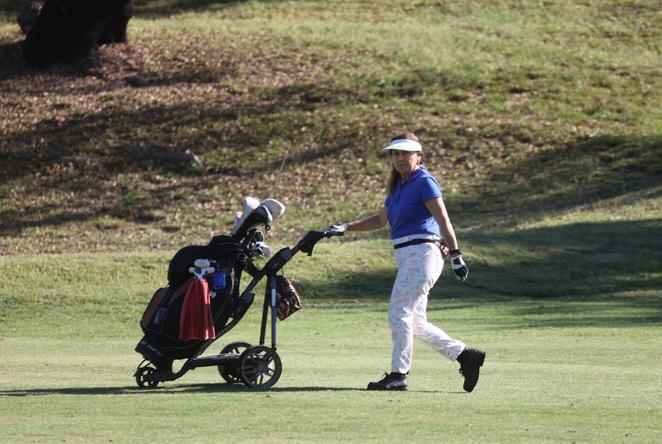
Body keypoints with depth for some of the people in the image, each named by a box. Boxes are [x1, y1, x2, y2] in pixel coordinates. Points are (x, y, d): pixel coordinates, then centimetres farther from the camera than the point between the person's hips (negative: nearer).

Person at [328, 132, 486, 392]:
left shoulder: (423, 181, -8)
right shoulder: (398, 186, 18)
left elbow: (443, 220, -16)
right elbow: (380, 219, 28)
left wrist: (455, 256, -24)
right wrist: (346, 228, 19)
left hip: (421, 253, -9)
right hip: (406, 258, 9)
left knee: (399, 312, -11)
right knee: (415, 323, 9)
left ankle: (398, 375, -8)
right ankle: (465, 355, 13)